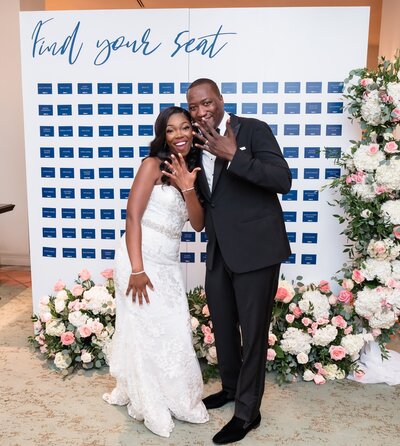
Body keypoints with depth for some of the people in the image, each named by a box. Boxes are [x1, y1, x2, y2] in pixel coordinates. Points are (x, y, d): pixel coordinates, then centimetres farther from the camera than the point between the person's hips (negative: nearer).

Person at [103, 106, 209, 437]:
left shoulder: (189, 172, 12)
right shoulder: (153, 164, -8)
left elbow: (199, 224, 3)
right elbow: (132, 216, -15)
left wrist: (187, 188, -14)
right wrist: (137, 270, -21)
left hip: (169, 264, 6)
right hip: (142, 259, -6)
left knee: (173, 331, 10)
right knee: (147, 332, 4)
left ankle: (174, 399, 32)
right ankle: (153, 408, 24)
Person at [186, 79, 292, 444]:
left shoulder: (254, 130, -8)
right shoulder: (197, 145, 10)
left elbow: (283, 180, -19)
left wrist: (234, 156, -26)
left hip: (255, 249, -6)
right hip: (218, 252, 7)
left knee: (253, 331, 4)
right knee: (223, 326, 19)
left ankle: (248, 412, 22)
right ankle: (231, 388, 42)